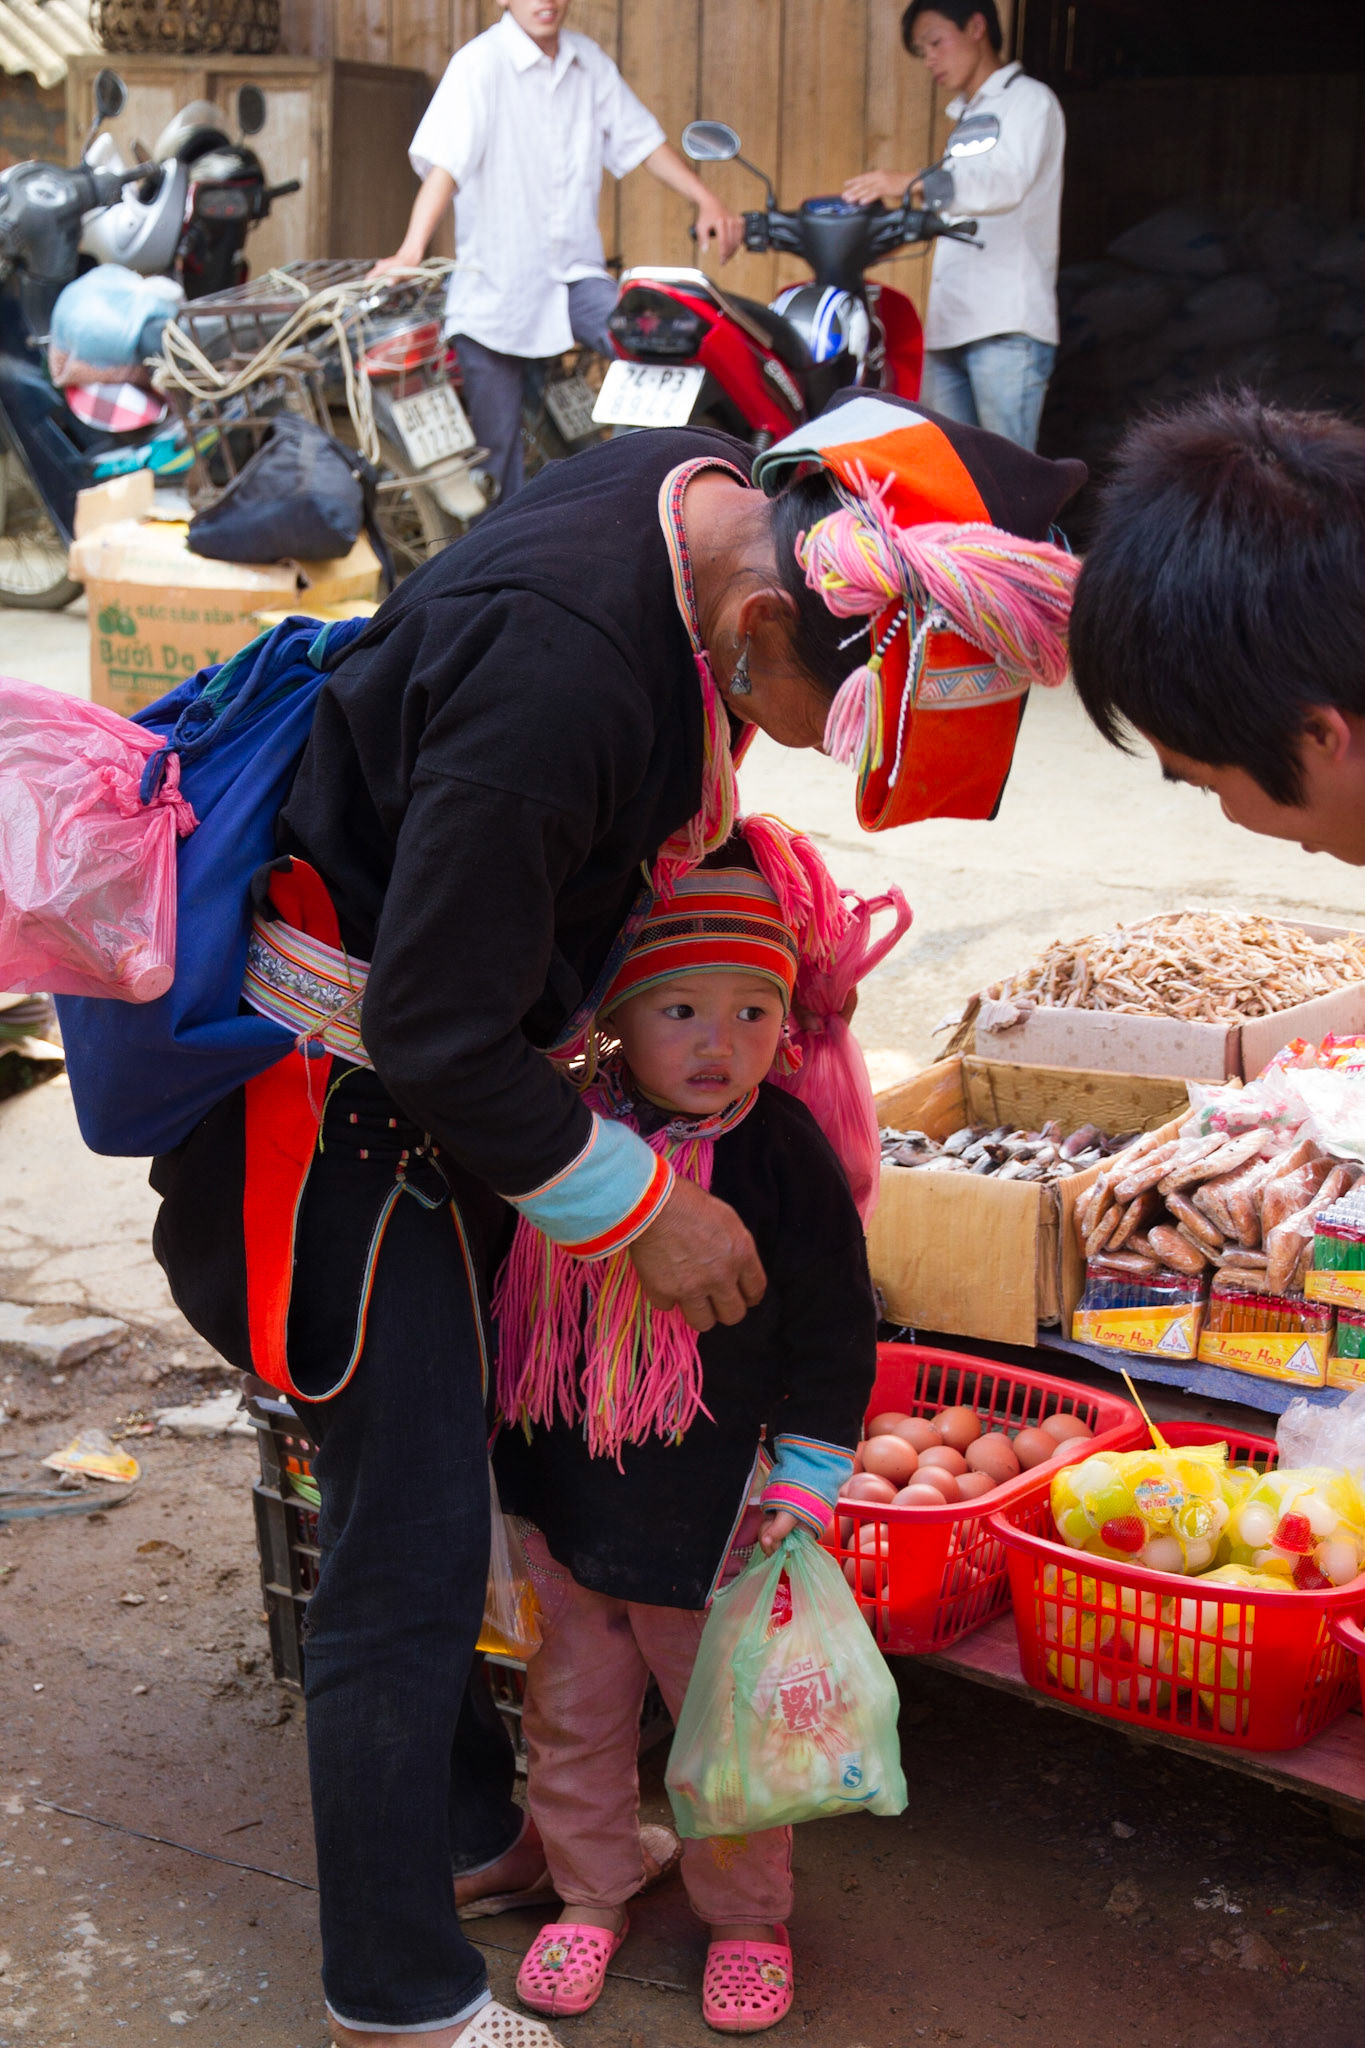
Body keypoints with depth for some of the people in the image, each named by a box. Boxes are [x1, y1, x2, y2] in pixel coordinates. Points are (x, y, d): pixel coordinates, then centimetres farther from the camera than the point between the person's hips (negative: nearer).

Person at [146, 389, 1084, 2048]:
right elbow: (436, 1031, -27)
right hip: (334, 1096, -9)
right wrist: (639, 1209, -17)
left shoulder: (719, 496, -8)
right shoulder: (560, 671, -35)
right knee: (407, 1531, -2)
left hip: (446, 1053, 9)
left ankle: (467, 1819, 40)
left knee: (436, 1464, 21)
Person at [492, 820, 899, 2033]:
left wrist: (807, 1476, -8)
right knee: (574, 1710, 16)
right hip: (565, 1491, 3)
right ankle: (590, 1897, 37)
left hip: (712, 1508, -3)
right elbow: (513, 1301, 9)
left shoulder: (784, 1151, -15)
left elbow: (837, 1330, -7)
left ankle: (747, 1918, 33)